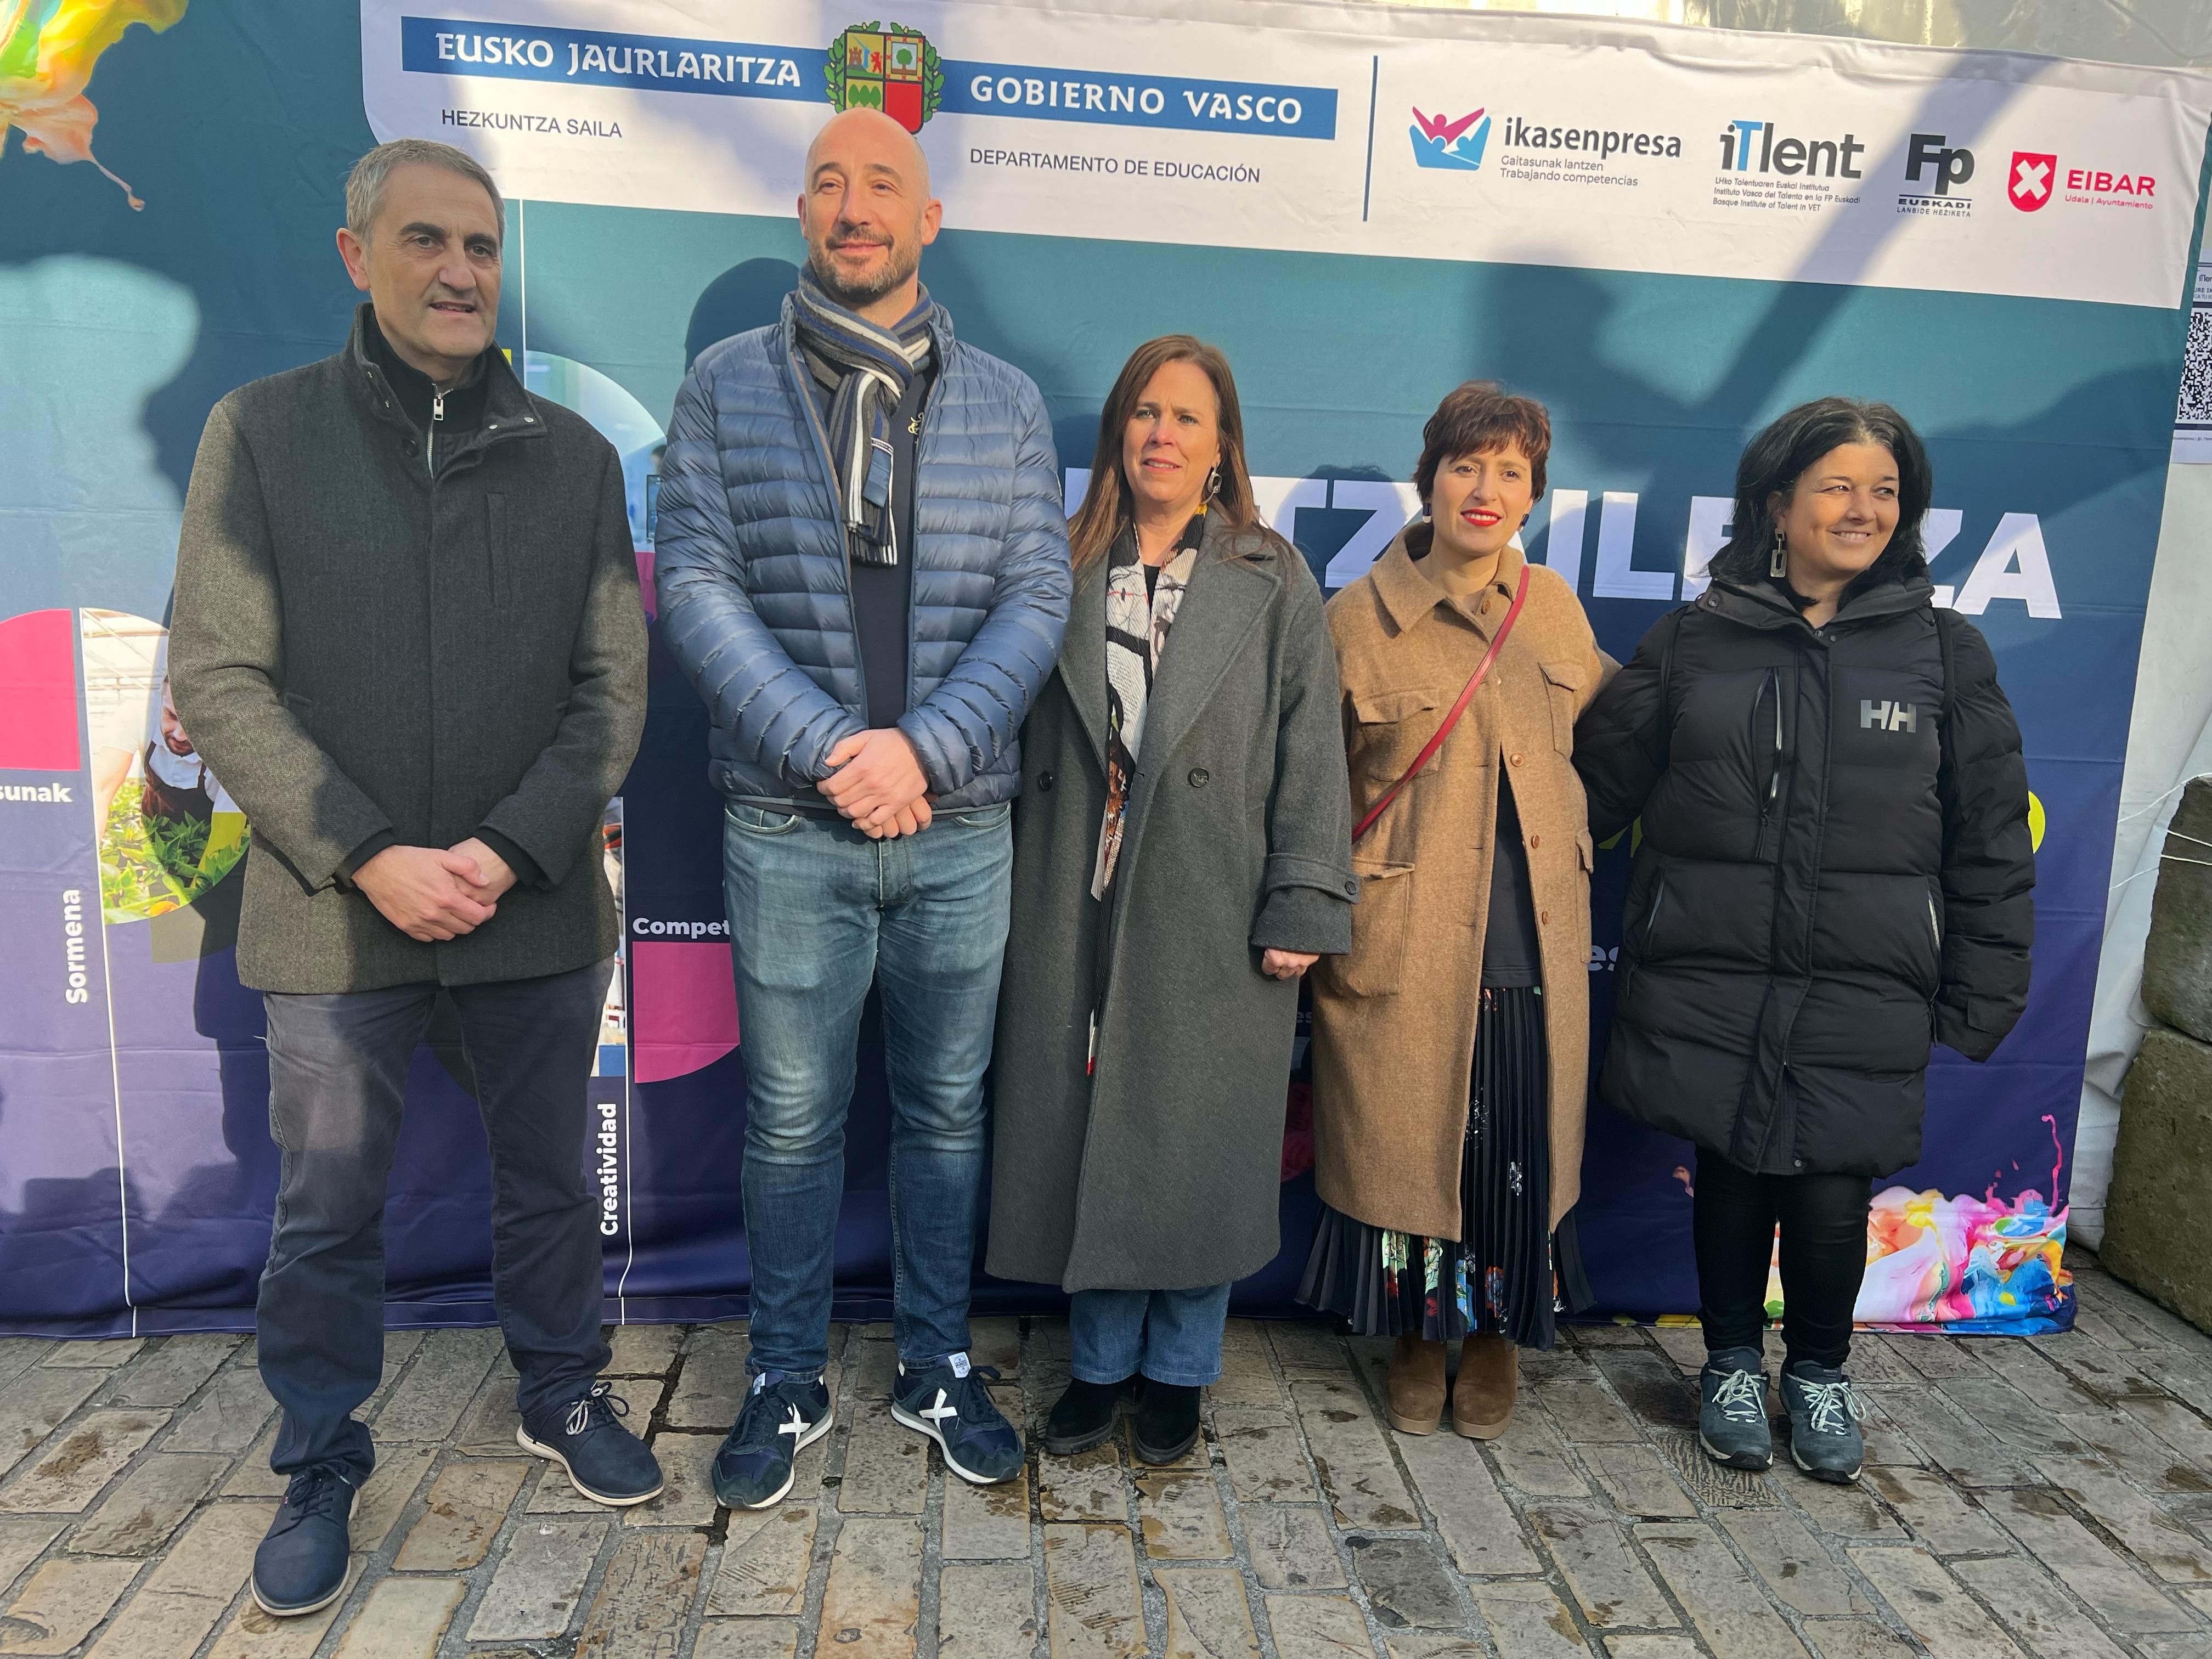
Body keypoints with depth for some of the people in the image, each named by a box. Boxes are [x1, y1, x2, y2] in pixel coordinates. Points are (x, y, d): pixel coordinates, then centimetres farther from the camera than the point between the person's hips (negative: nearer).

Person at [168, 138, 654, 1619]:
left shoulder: (574, 457, 3)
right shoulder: (263, 433, -1)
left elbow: (615, 682, 0)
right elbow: (218, 676, -5)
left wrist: (514, 849, -12)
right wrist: (369, 858, -15)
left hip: (541, 909, 2)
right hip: (336, 915, -1)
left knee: (549, 1181, 16)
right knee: (330, 1210, 11)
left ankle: (565, 1395, 38)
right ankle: (323, 1462, 33)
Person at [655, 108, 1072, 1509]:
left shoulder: (1006, 403, 6)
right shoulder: (729, 385, 3)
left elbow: (1038, 600, -1)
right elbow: (696, 588, -5)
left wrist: (923, 748, -14)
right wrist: (831, 748, -15)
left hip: (961, 827, 2)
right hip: (789, 829, -1)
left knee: (948, 1109, 13)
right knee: (793, 1118, 8)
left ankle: (938, 1366, 32)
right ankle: (789, 1381, 28)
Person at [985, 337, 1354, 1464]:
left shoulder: (1274, 581, 4)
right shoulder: (1063, 571, 9)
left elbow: (1310, 753, 0)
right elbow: (1027, 738, 6)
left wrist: (1302, 908, -7)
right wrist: (1013, 895, 0)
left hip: (1213, 920, -1)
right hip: (1079, 909, 2)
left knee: (1196, 1142, 6)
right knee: (1086, 1133, 9)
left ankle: (1179, 1370, 26)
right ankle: (1099, 1361, 28)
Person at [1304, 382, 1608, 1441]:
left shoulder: (1555, 607, 7)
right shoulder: (1359, 617, -4)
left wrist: (1574, 850, 17)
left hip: (1535, 947, 3)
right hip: (1402, 947, -3)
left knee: (1522, 1146, 10)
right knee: (1407, 1145, 7)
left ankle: (1497, 1338, 35)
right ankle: (1417, 1343, 32)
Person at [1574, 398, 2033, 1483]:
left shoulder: (1945, 651, 4)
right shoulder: (1694, 639, 4)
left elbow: (1991, 840, 6)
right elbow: (1600, 782, 7)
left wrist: (1980, 997, 4)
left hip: (1864, 997, 0)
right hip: (1711, 984, 0)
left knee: (1829, 1200, 1)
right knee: (1730, 1180, 10)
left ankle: (1818, 1375, 31)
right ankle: (1732, 1364, 36)